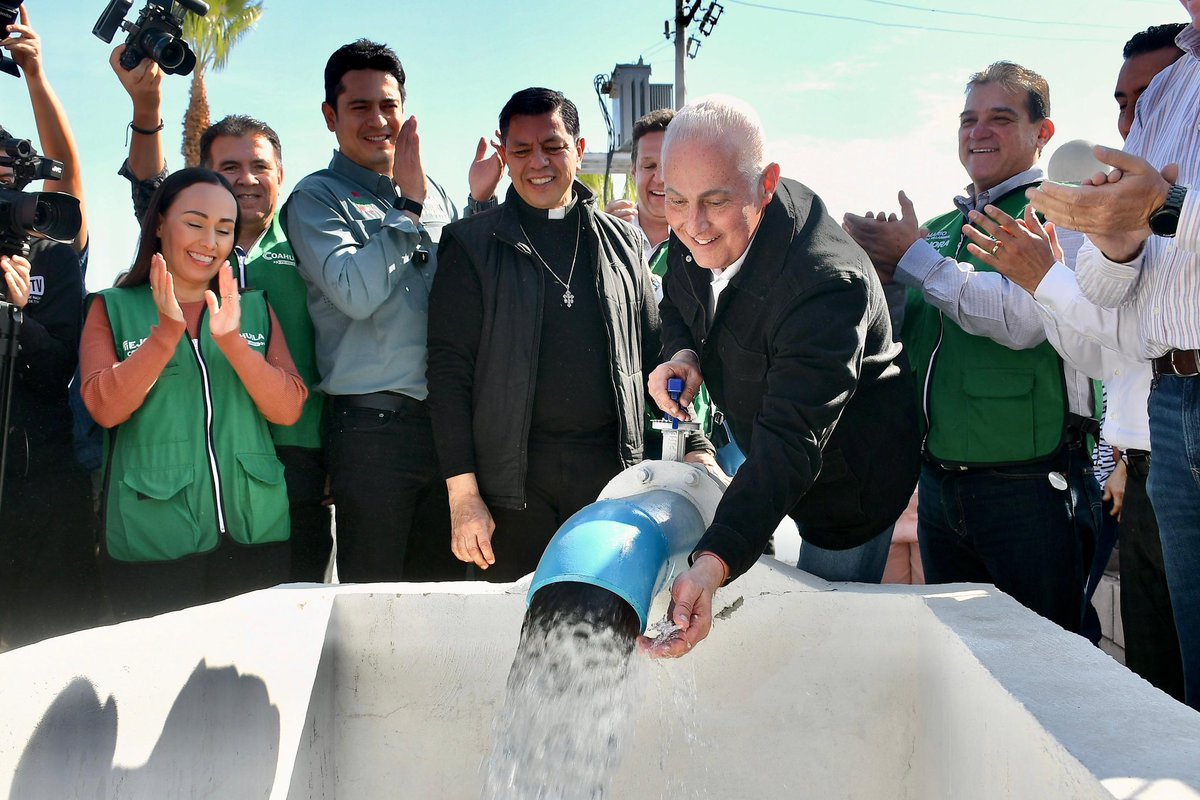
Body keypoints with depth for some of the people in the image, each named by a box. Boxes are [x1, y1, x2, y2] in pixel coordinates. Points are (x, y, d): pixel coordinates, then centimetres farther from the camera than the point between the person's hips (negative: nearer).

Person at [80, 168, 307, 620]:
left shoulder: (255, 308, 11)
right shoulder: (113, 308, 6)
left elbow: (288, 410, 0)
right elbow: (105, 409, -8)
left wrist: (232, 341, -15)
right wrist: (167, 332, -18)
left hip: (255, 535, 2)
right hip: (151, 544, -2)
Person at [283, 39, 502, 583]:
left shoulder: (431, 193, 16)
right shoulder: (316, 199, 0)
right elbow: (356, 292, -16)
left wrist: (481, 202, 7)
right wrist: (409, 204, -11)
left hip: (449, 419, 5)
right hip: (374, 426, -5)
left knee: (445, 589, 12)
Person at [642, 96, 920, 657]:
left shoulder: (825, 284, -39)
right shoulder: (696, 230, -15)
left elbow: (790, 447, -46)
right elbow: (678, 303, 8)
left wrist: (713, 564, -58)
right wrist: (682, 353, -18)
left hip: (846, 482, -7)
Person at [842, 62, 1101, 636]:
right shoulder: (941, 229, 15)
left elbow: (1023, 318, -23)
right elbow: (896, 340, 17)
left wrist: (913, 258, -13)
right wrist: (874, 273, -3)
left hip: (1030, 486, -7)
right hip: (939, 481, 7)